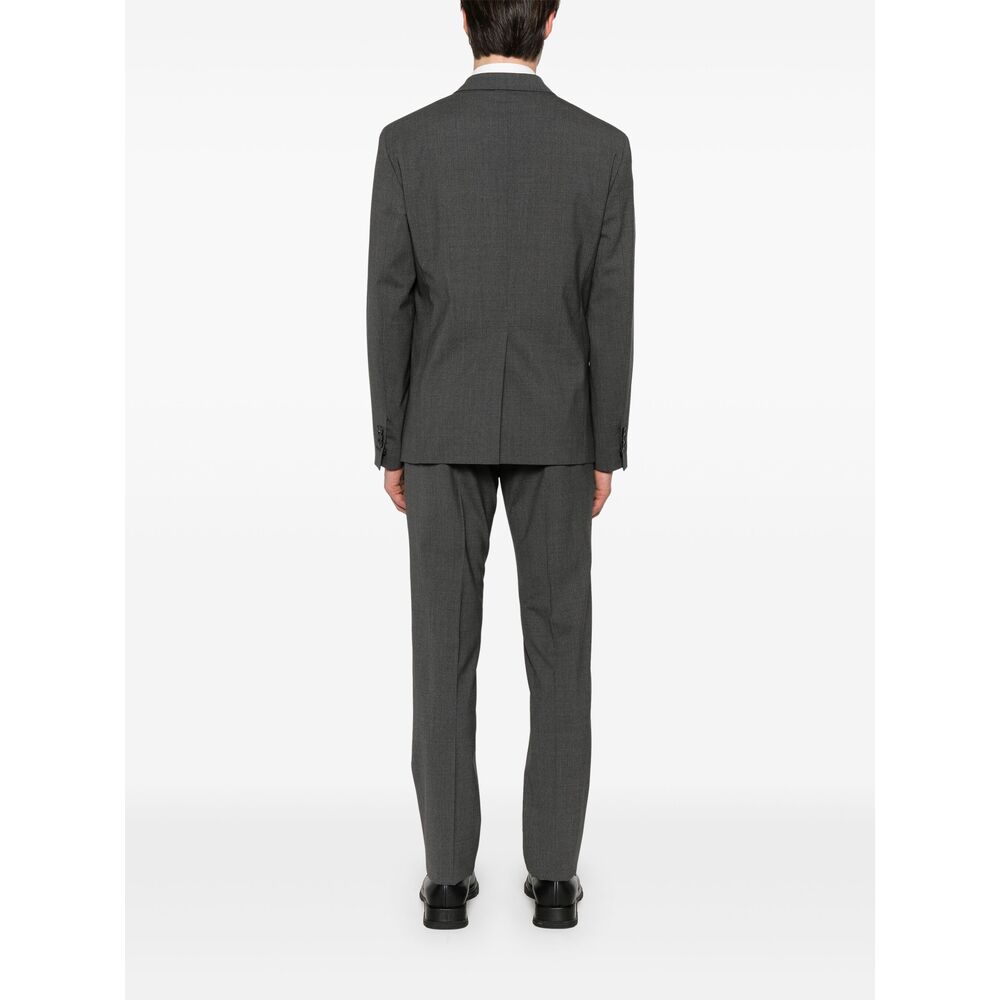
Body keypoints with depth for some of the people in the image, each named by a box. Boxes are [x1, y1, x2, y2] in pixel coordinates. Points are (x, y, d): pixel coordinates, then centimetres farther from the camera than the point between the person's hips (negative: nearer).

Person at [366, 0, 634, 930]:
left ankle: (450, 875, 9)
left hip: (443, 428, 0)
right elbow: (610, 313, -3)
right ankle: (553, 874, 10)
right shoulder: (602, 146, -3)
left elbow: (389, 305, -5)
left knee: (446, 649, 5)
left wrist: (390, 447, 4)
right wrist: (606, 452, 5)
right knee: (558, 649, 7)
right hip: (553, 429, 0)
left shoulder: (408, 141, -4)